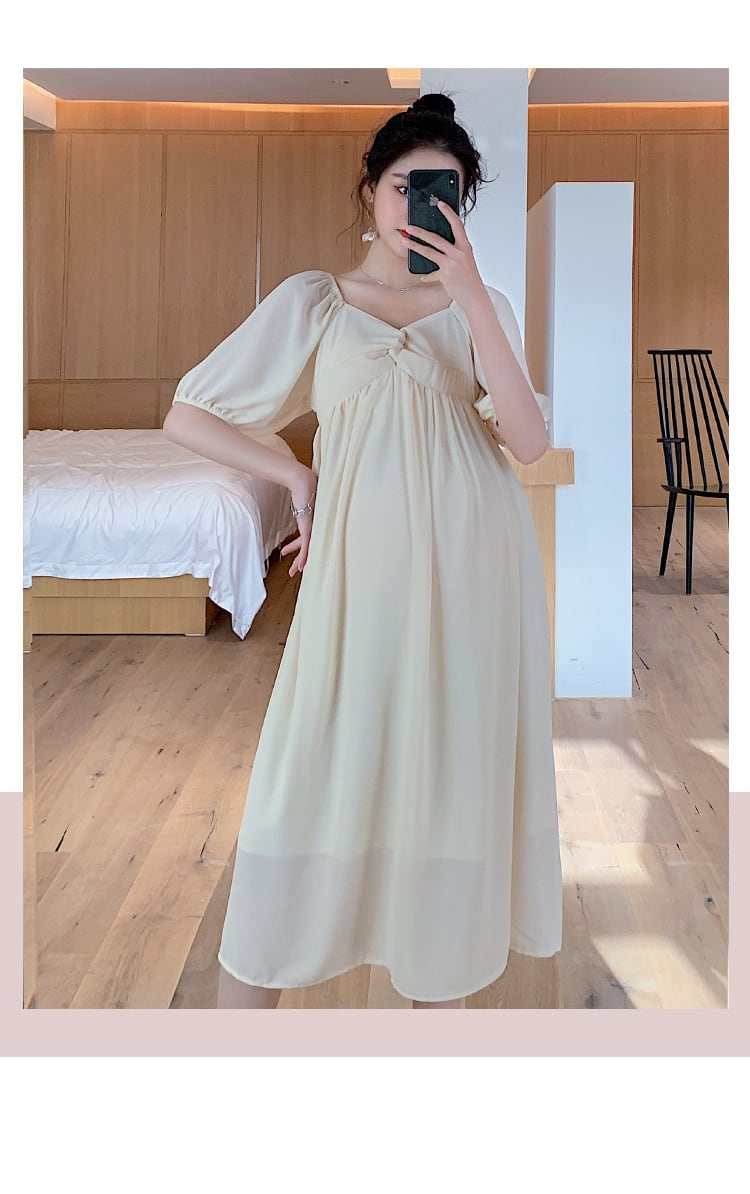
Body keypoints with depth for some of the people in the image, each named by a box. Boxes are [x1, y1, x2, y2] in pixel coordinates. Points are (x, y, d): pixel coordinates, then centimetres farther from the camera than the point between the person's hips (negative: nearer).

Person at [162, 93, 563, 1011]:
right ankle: (245, 1001, 5)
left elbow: (529, 440, -3)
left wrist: (469, 297, -9)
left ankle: (440, 993, 17)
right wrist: (301, 478, 3)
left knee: (452, 774, 5)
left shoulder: (482, 306, 14)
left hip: (471, 561, 2)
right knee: (315, 774, -4)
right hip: (365, 560, -2)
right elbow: (186, 417, 9)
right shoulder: (313, 300, 10)